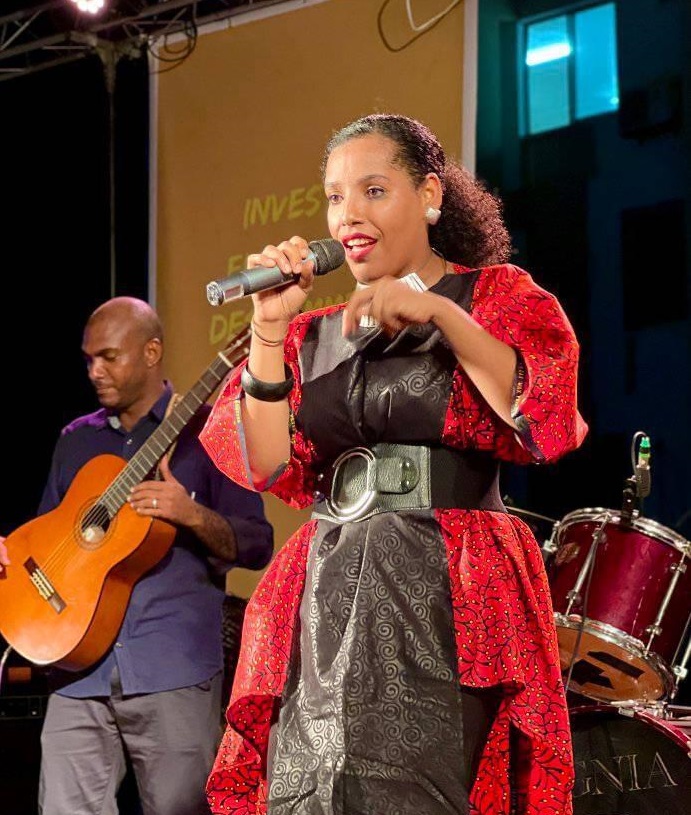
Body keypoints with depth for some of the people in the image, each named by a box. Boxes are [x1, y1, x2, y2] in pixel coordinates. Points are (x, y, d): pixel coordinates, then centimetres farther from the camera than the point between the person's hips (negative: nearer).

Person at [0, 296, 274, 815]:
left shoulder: (205, 432, 2)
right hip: (80, 674, 4)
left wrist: (193, 515, -19)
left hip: (174, 674, -4)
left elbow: (258, 546, -2)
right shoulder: (76, 441, 17)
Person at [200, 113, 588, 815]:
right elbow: (272, 469, 4)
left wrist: (439, 312, -16)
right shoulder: (319, 335, 18)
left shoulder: (497, 296, 7)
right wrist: (270, 329, -4)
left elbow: (547, 419, -10)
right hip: (323, 606, 4)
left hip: (447, 601, -4)